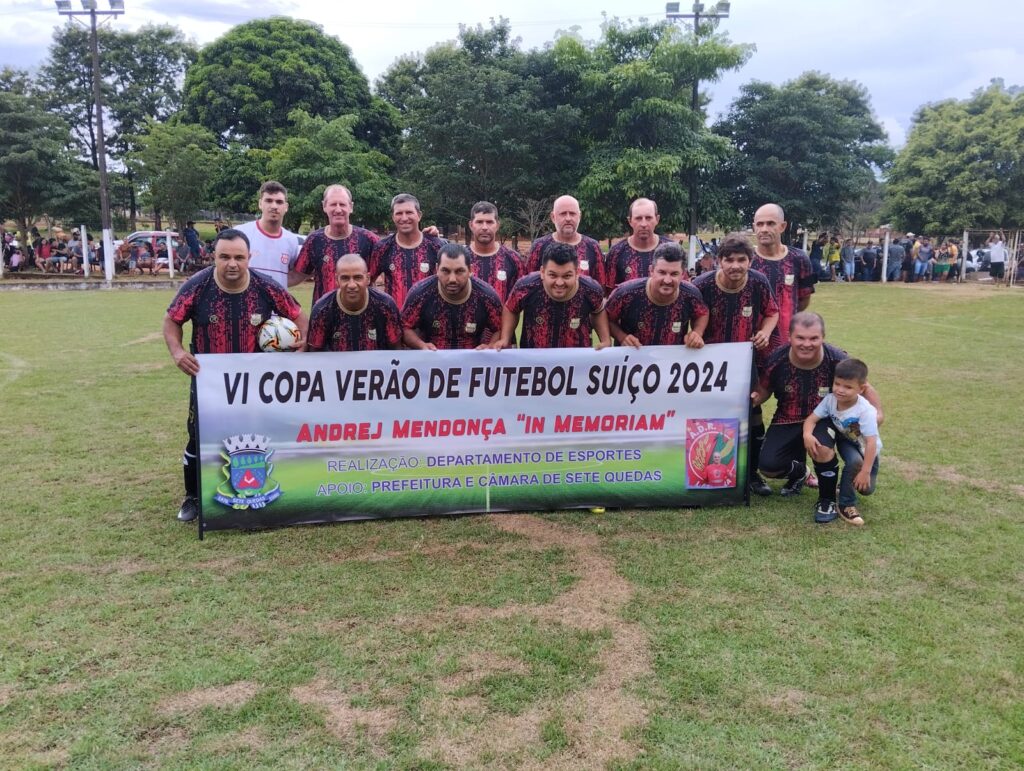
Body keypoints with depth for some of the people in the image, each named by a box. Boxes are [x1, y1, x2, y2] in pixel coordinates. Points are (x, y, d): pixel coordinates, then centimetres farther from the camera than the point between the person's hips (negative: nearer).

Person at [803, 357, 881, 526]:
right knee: (854, 462, -31)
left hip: (866, 450, -1)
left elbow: (871, 443, -34)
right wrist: (807, 434, -43)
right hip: (846, 442, 2)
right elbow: (811, 419, -20)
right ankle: (846, 505, -14)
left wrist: (865, 471, -36)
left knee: (866, 488, -10)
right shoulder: (830, 400, -22)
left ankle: (847, 483, 26)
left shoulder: (865, 411, -34)